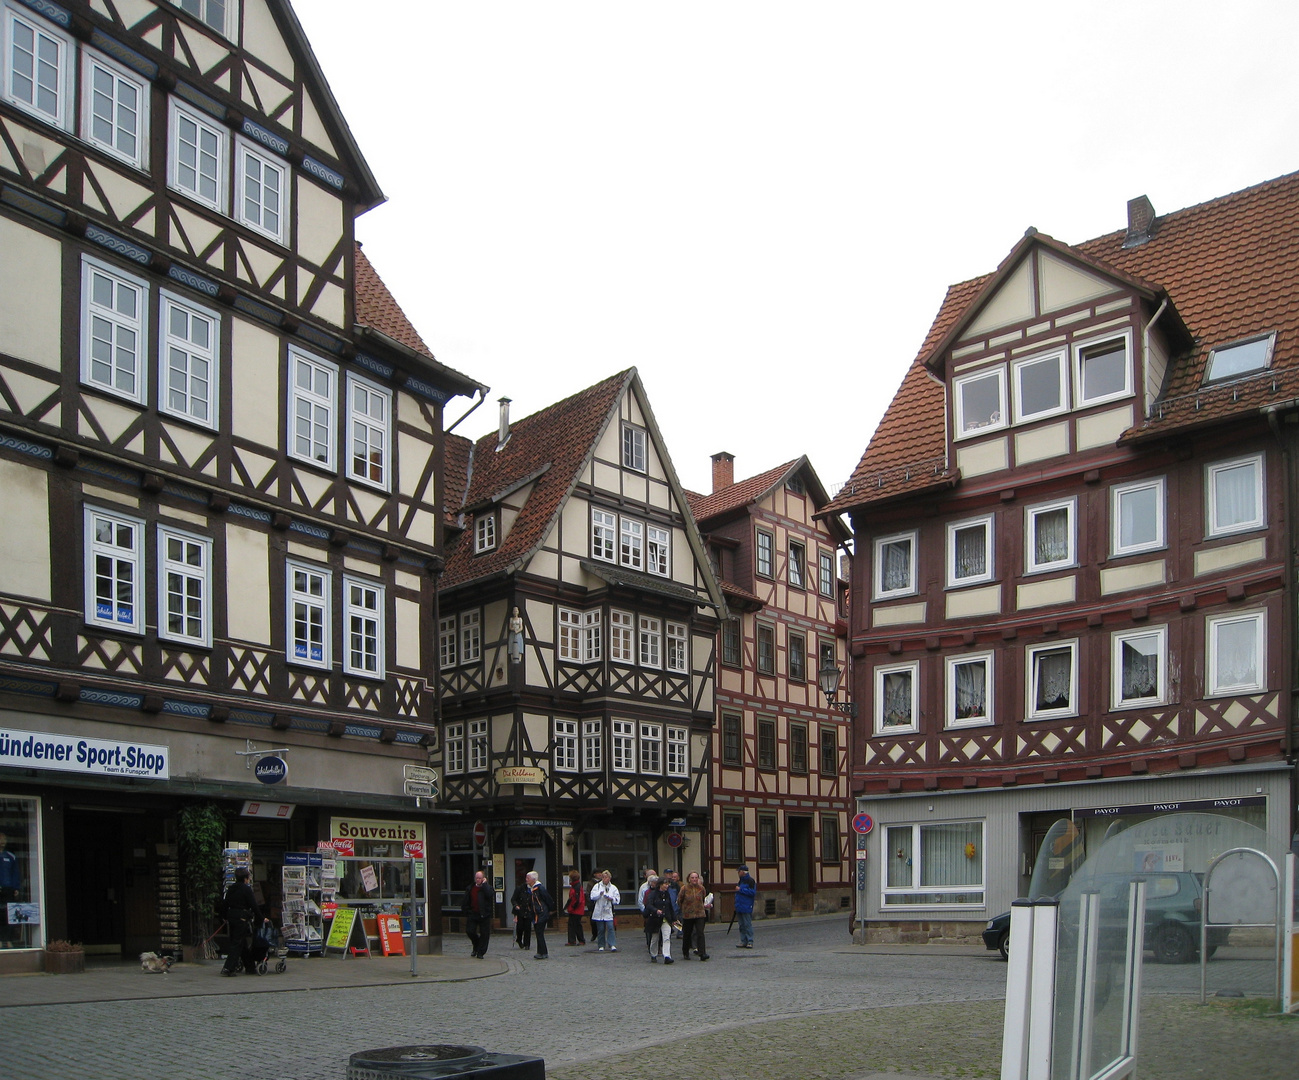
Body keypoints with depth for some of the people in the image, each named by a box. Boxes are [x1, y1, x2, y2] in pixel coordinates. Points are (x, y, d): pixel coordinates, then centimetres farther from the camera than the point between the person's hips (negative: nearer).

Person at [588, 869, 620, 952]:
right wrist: (600, 894, -21)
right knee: (600, 929, 4)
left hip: (608, 912, 0)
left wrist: (611, 899, -13)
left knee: (610, 927, -13)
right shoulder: (597, 886, 7)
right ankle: (601, 946, 15)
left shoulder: (613, 888, 10)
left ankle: (612, 945, -13)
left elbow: (617, 900, 6)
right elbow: (592, 896, -6)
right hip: (599, 912, 0)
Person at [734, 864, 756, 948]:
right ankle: (743, 941, 14)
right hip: (739, 908, 9)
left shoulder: (750, 880, -8)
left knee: (748, 925, -7)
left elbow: (752, 892, -19)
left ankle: (750, 941, -4)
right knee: (742, 925, 9)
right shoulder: (741, 881, 20)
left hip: (746, 907, -9)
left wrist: (740, 890, -16)